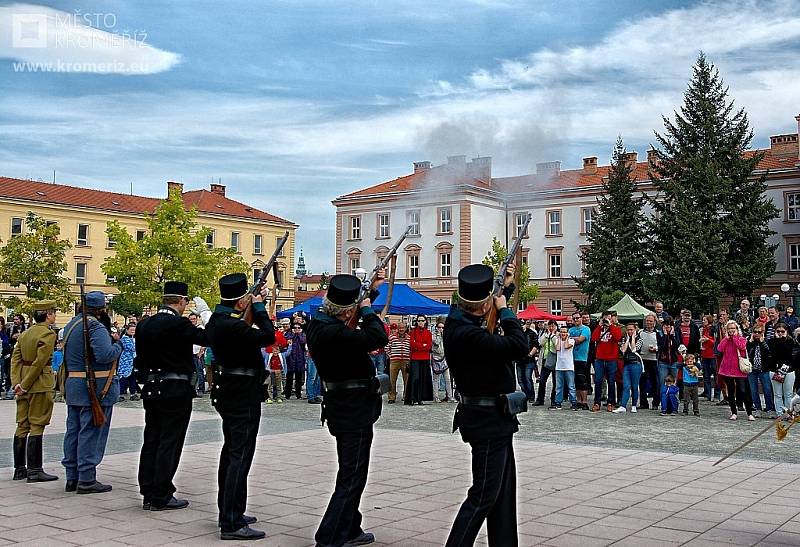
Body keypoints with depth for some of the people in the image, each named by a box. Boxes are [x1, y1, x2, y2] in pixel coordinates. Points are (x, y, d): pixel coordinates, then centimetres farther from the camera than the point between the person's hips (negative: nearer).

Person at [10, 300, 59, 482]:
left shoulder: (25, 334, 12)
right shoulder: (48, 334, -12)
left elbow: (16, 358, 7)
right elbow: (39, 362, -18)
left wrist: (17, 383, 0)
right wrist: (25, 385, -13)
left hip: (24, 382, 8)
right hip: (40, 384, -8)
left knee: (22, 426, 11)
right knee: (37, 426, -4)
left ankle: (19, 469, 18)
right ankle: (34, 470, -1)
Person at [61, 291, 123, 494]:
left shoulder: (71, 324, 13)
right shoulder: (96, 327, -16)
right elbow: (105, 355, -27)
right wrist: (118, 343, -7)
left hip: (72, 384, 9)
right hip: (95, 387, -9)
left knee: (73, 430, 13)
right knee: (91, 432, -3)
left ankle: (72, 477, 21)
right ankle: (87, 480, 0)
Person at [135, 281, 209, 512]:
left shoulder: (144, 324, 7)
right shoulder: (179, 324, -16)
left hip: (151, 389, 7)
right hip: (176, 391, -7)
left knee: (151, 441, 12)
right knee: (169, 443, -1)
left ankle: (148, 494, 18)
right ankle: (161, 497, 3)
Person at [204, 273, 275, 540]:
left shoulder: (216, 320, 7)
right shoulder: (231, 325, -24)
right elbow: (268, 336, -22)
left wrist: (255, 303, 13)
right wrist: (258, 306, -10)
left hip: (229, 393, 11)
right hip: (244, 396, -10)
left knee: (231, 452, 18)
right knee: (240, 456, -7)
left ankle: (228, 512, 29)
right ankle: (232, 524, -5)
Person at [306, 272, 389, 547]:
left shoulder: (319, 322, 3)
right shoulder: (333, 333, -27)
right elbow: (379, 337, -29)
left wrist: (373, 289, 16)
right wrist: (367, 309, -14)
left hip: (342, 408, 10)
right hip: (354, 411, -10)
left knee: (349, 473, 22)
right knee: (352, 478, -3)